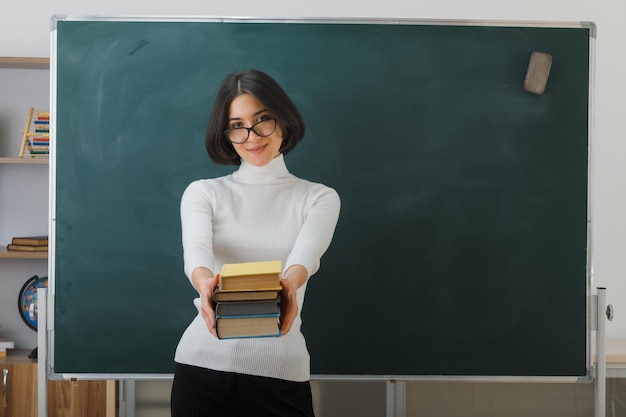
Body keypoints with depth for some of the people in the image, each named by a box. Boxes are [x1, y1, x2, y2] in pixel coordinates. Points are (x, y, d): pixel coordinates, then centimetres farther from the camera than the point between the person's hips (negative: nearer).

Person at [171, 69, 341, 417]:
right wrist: (205, 282, -39)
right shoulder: (203, 193, 5)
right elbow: (196, 249, -16)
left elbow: (306, 254, -17)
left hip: (281, 372, 0)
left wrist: (289, 283, -40)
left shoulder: (319, 198, 3)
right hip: (203, 365, 1)